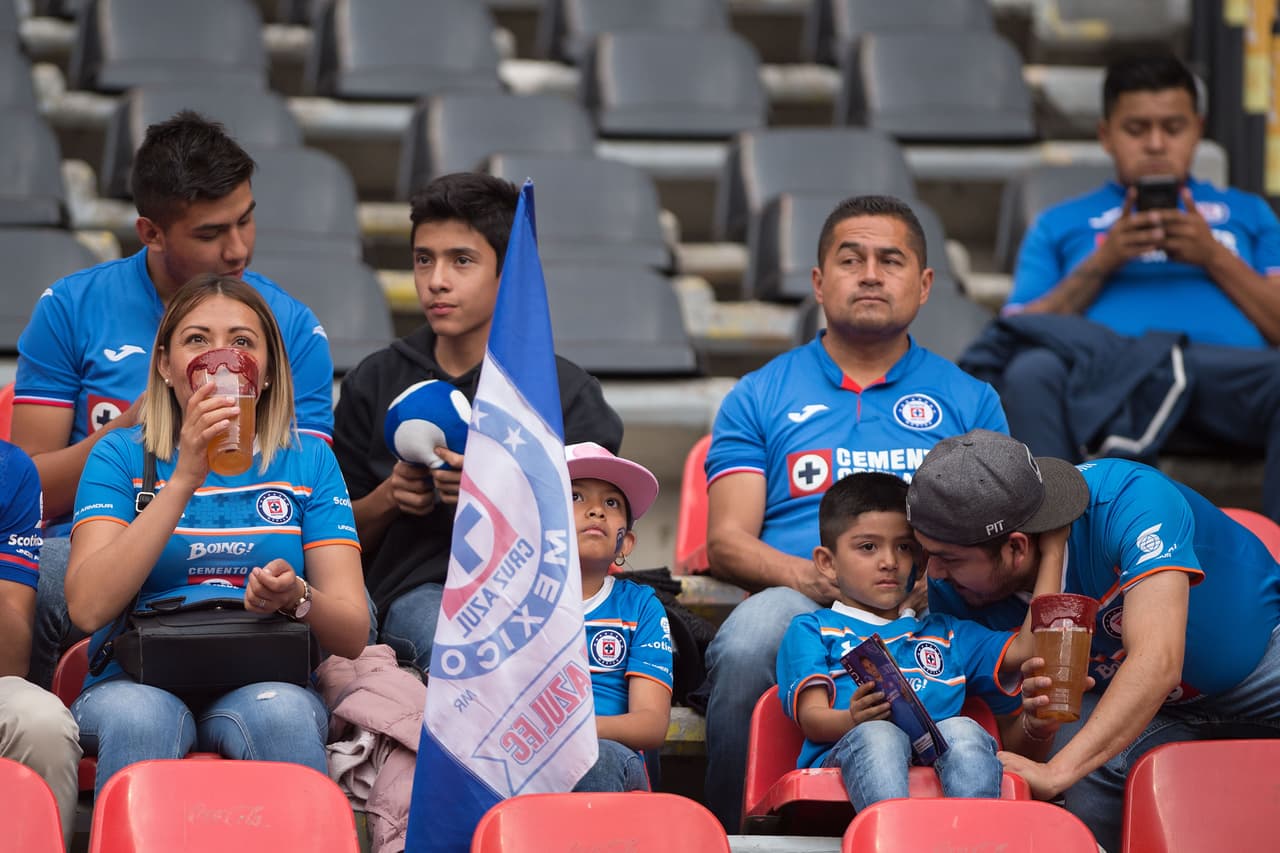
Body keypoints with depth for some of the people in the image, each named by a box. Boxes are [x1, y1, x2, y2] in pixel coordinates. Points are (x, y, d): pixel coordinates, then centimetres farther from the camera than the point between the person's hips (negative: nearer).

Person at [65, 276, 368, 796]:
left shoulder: (308, 460, 11)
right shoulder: (122, 456, 8)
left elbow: (352, 635, 4)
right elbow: (88, 608, -10)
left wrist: (296, 597, -20)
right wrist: (184, 479, -15)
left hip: (265, 682, 1)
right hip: (139, 681, -1)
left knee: (282, 712, -33)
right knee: (140, 715, -35)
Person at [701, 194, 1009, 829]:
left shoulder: (969, 401, 22)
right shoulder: (760, 397, 19)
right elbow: (726, 543, 10)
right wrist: (810, 576, -12)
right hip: (798, 602, 0)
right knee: (748, 643, -37)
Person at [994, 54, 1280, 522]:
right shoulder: (1061, 224, 29)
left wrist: (1214, 258, 3)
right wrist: (1100, 264, 4)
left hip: (1226, 371, 0)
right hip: (1104, 368, 0)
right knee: (1032, 371, -36)